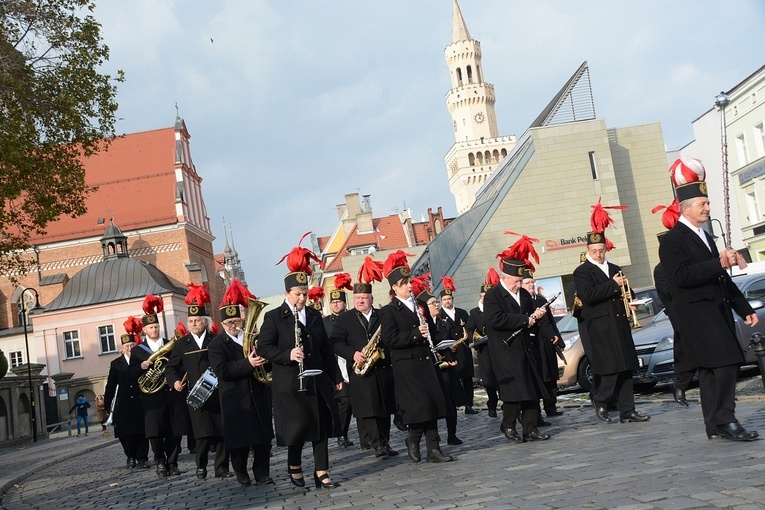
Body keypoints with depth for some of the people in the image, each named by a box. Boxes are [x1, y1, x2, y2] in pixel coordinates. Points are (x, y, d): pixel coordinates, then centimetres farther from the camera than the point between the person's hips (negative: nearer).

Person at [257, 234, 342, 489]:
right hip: (290, 384, -5)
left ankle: (321, 472, 11)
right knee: (297, 428, -1)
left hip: (317, 381, 5)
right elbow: (264, 347, -8)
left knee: (322, 425, 4)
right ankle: (294, 465, 23)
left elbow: (326, 348, 15)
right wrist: (288, 355, -22)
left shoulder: (315, 316, 12)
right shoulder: (273, 317, -3)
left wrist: (336, 376, 12)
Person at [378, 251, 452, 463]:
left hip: (426, 361, 6)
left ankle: (433, 448, 8)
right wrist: (416, 334, -21)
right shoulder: (388, 311, -4)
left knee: (432, 404, 3)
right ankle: (413, 440, 14)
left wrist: (427, 328, -1)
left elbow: (433, 332, 22)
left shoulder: (420, 306, 16)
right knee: (418, 405, -10)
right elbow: (389, 339, -15)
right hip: (406, 364, -6)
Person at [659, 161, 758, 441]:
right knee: (725, 362, -17)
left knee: (711, 369, 8)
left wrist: (745, 309, 22)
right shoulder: (673, 240, -7)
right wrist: (718, 263, -26)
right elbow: (682, 275, -21)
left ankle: (716, 426, 11)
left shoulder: (705, 237, 22)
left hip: (718, 311, 9)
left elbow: (722, 279, 25)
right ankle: (725, 420, -14)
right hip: (697, 312, -9)